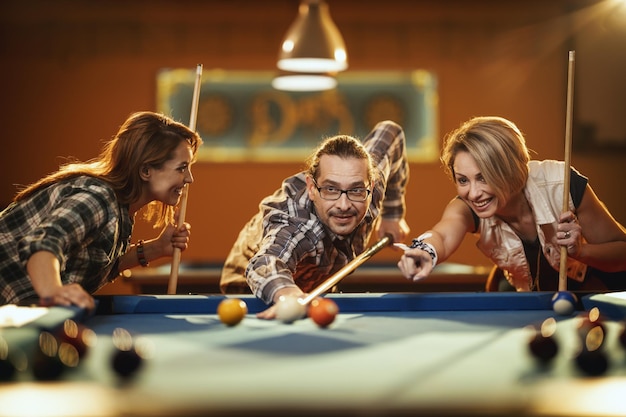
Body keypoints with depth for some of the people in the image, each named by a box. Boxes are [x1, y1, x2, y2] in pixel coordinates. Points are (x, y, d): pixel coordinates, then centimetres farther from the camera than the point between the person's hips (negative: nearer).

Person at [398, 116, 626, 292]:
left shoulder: (560, 185, -35)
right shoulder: (466, 207, -29)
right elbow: (443, 235, -55)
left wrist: (578, 250, -44)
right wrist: (425, 252, -78)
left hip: (594, 282, -2)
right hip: (525, 287, 3)